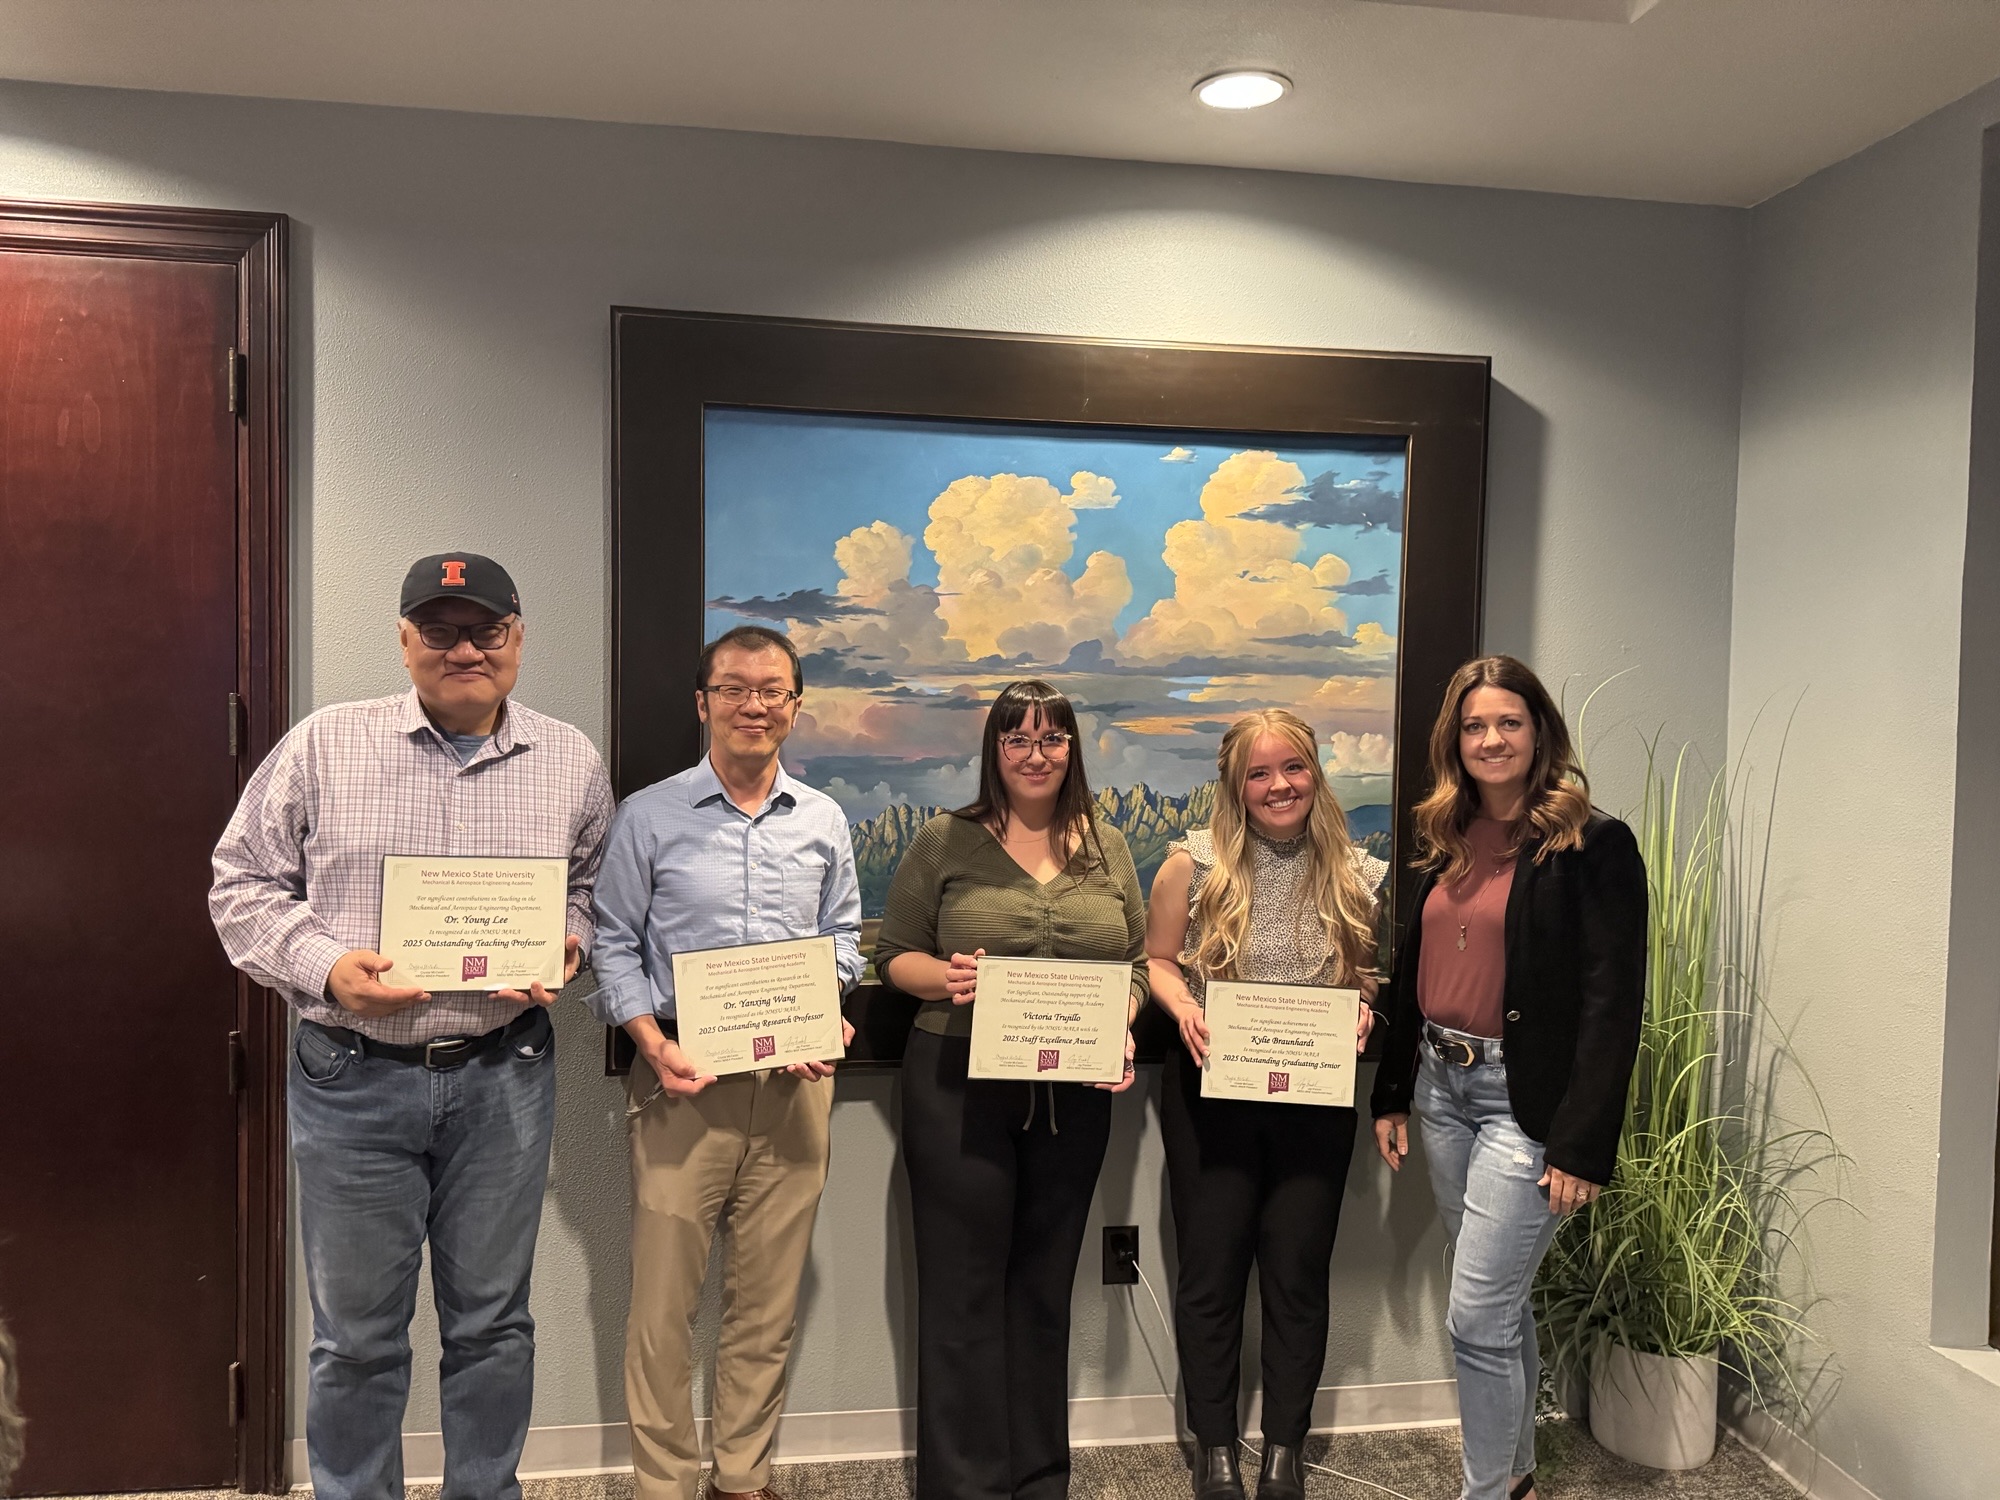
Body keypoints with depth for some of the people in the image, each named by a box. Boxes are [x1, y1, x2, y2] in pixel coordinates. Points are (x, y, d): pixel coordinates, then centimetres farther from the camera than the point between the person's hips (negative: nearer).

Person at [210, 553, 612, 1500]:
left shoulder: (571, 764, 4)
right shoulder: (324, 746, -1)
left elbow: (591, 887, 14)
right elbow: (244, 884, 2)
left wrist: (566, 946, -7)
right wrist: (324, 966, -13)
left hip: (502, 1076, 1)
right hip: (352, 1075, -1)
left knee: (491, 1321, 14)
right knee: (356, 1333, 11)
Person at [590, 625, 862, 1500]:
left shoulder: (825, 823, 9)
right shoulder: (649, 817, 0)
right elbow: (614, 945, 1)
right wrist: (654, 1045, -11)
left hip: (795, 1082, 3)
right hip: (685, 1077, -2)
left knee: (770, 1297, 11)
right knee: (664, 1298, 2)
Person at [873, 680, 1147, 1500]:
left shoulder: (1106, 848, 9)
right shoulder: (944, 841, 0)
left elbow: (1136, 964, 11)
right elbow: (893, 954, 1)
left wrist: (1121, 1032, -7)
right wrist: (945, 976, -19)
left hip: (1076, 1092, 3)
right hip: (960, 1087, -3)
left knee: (1045, 1285, 14)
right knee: (964, 1286, 3)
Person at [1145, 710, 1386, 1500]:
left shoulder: (1355, 874, 0)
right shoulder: (1194, 863, -5)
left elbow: (1373, 976, 11)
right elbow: (1155, 960, 2)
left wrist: (1365, 1013, -9)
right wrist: (1183, 1008, -16)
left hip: (1316, 1096, 1)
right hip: (1211, 1091, -1)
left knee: (1299, 1272, 10)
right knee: (1211, 1271, 8)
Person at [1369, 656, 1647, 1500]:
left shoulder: (1592, 848, -11)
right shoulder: (1446, 844, 9)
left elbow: (1613, 1007, -14)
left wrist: (1582, 1145, -17)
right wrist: (1390, 1095, 13)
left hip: (1525, 1099, -7)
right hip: (1442, 1086, 7)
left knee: (1477, 1315, -4)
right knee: (1501, 1301, 20)